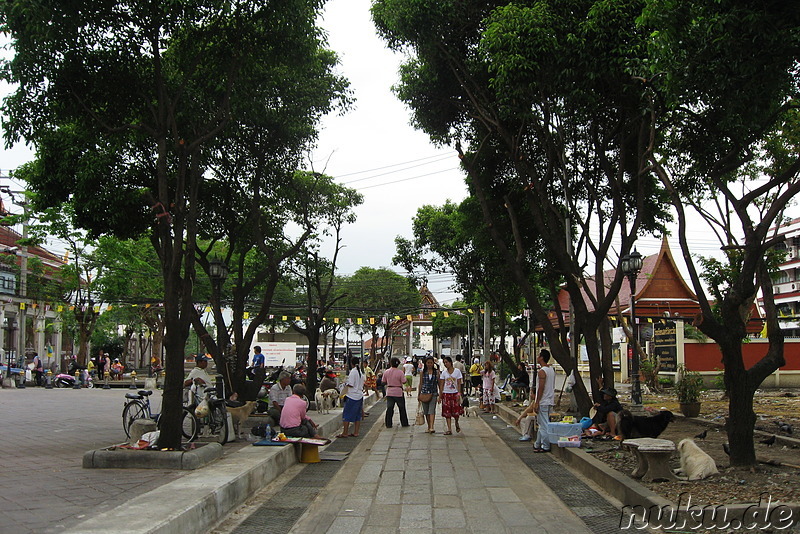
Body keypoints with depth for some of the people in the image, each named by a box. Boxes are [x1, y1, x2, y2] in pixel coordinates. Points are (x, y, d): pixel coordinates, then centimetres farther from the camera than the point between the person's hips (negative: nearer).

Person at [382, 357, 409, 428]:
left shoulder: (386, 372, -2)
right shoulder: (400, 372, -14)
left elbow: (384, 381, 6)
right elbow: (404, 382, -13)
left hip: (389, 392, 3)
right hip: (398, 392, -3)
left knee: (389, 409, 7)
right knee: (402, 408, 11)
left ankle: (388, 424, 5)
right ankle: (404, 423, 18)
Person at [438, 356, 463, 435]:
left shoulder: (457, 371, -1)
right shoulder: (444, 373, 4)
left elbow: (459, 383, -1)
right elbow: (441, 385, 6)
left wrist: (459, 394, -9)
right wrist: (440, 396, 1)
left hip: (455, 393, -2)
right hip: (446, 394, 2)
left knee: (456, 411, -4)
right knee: (447, 412, -1)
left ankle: (456, 423, 27)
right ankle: (449, 429, 4)